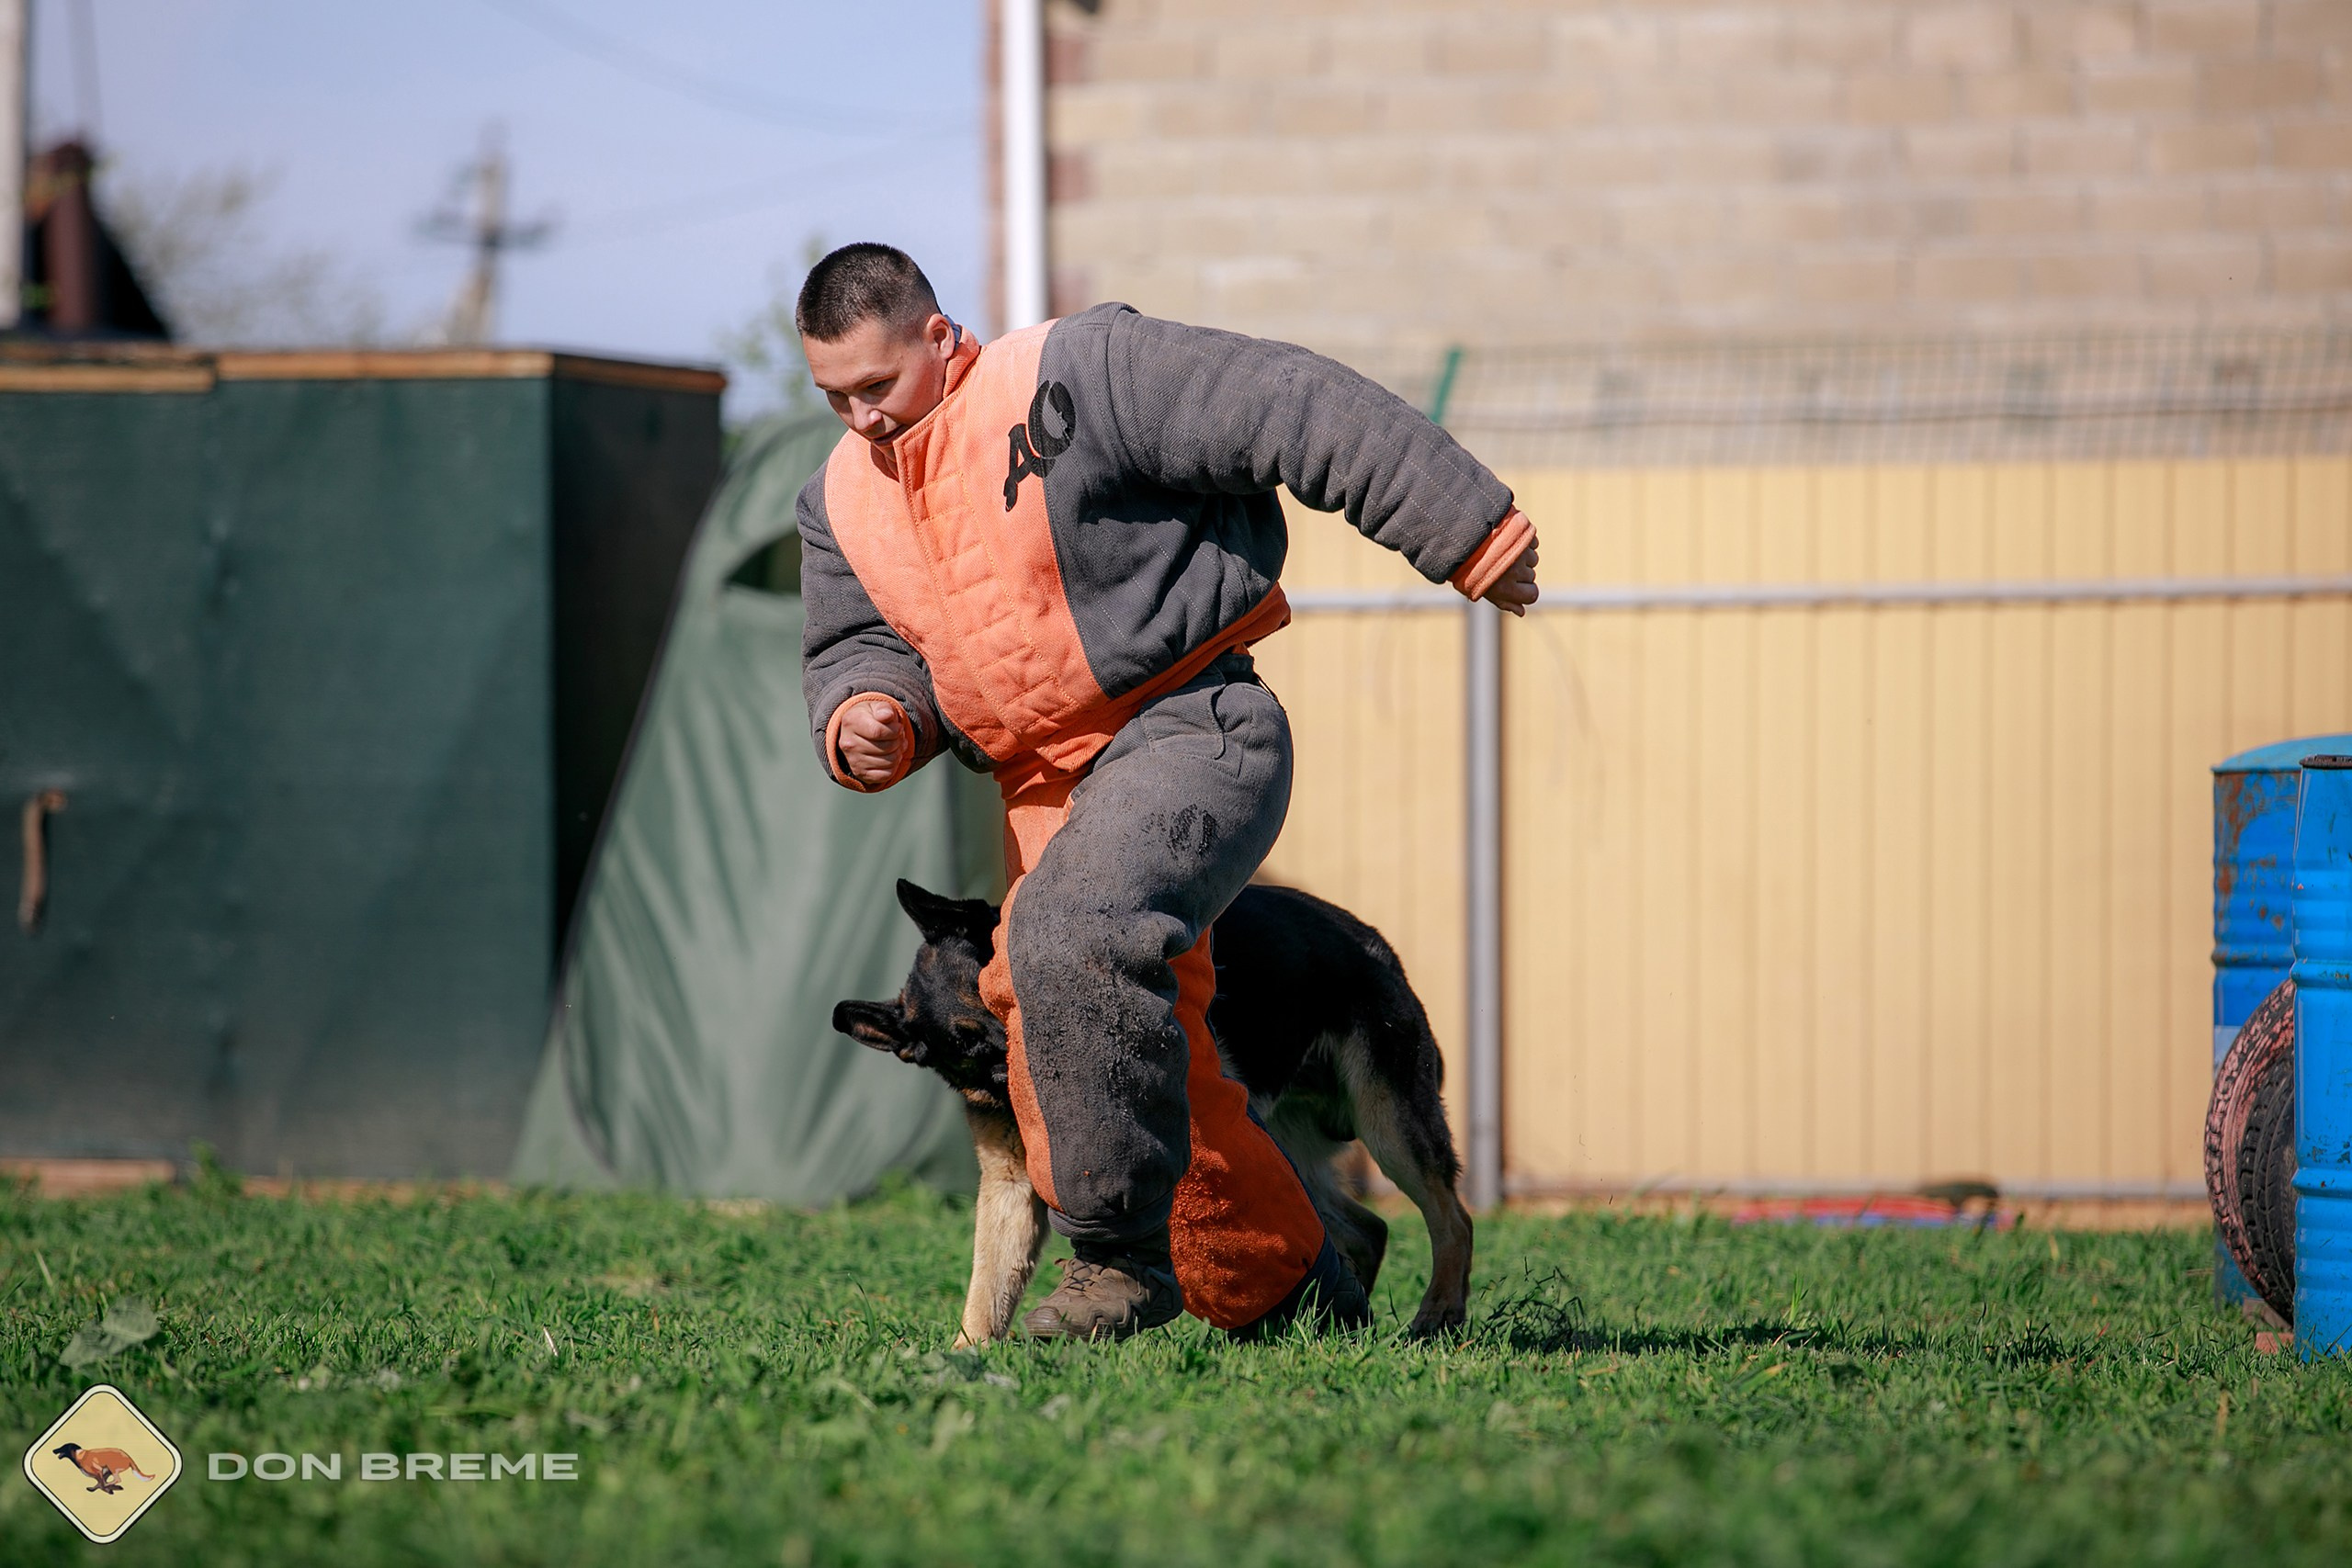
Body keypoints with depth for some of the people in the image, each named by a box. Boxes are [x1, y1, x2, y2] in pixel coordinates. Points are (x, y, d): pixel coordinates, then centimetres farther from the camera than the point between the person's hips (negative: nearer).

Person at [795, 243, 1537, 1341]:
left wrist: (1469, 535, -14)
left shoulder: (1077, 376, -13)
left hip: (1191, 728, -8)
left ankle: (1122, 1253, -23)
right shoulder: (844, 502, 10)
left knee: (1070, 934, -32)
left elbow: (1303, 415, -14)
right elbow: (855, 647, 19)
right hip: (1047, 786, 8)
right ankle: (1286, 1294, 26)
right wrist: (866, 718, -8)